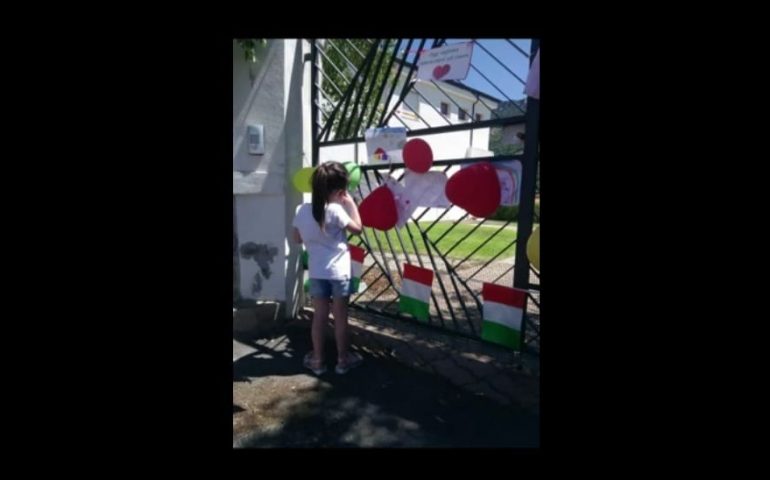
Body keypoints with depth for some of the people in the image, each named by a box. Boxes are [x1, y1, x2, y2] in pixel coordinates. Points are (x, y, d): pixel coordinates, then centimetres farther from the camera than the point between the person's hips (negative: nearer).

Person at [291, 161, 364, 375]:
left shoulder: (302, 210, -1)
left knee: (319, 317, 15)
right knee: (340, 318, 10)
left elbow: (298, 239, 11)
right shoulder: (335, 210, -17)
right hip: (339, 272, -4)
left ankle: (317, 360, 26)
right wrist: (350, 203, 1)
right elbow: (357, 228, -4)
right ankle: (343, 360, 24)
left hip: (316, 272, 4)